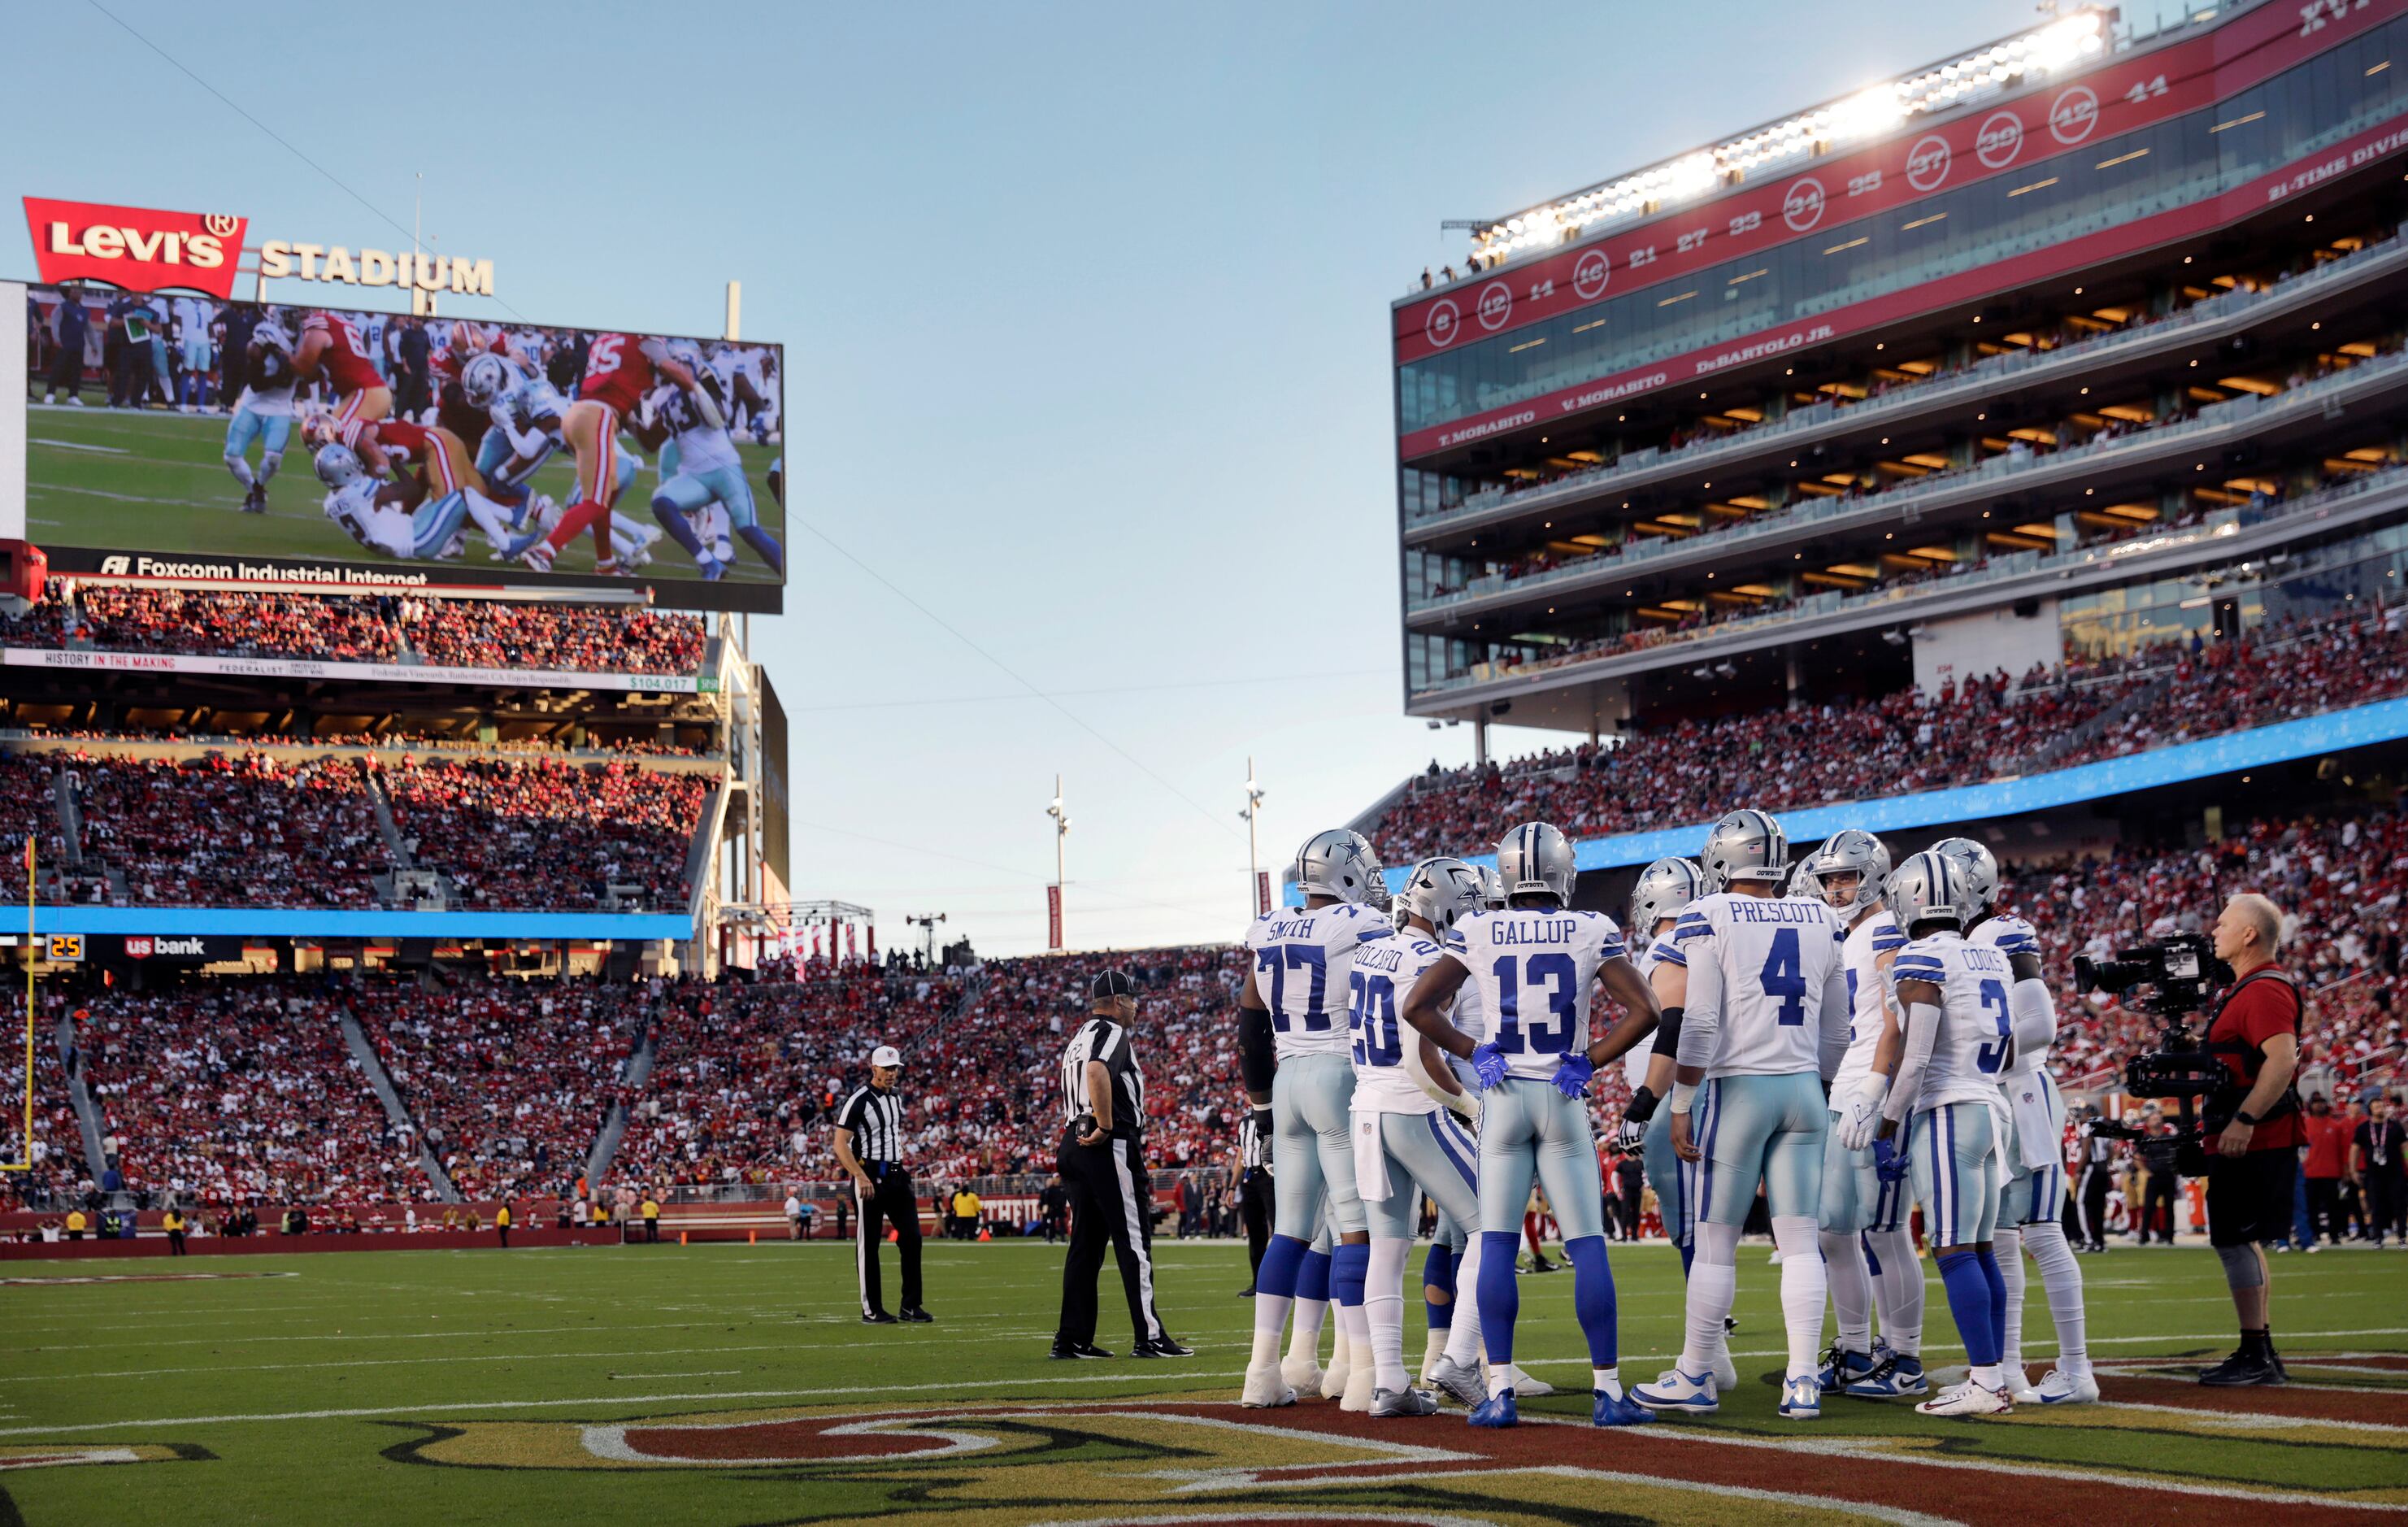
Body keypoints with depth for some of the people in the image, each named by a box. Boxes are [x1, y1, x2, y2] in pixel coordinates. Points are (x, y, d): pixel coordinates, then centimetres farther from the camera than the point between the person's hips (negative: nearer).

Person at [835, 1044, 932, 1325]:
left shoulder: (895, 1099, 14)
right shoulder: (859, 1100, -11)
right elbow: (841, 1144, -14)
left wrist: (901, 1164, 14)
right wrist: (862, 1177, -21)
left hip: (896, 1175, 7)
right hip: (870, 1177, -7)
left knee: (911, 1237, 3)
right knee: (869, 1244, 0)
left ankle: (910, 1306, 10)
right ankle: (871, 1310, 7)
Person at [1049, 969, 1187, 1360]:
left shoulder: (1077, 1040, 22)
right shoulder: (1112, 1034, -7)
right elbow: (1097, 1071, -28)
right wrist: (1106, 1126, -22)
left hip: (1074, 1145, 9)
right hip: (1112, 1150, -9)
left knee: (1085, 1243, 10)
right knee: (1134, 1241, -7)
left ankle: (1072, 1339, 9)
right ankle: (1150, 1337, -8)